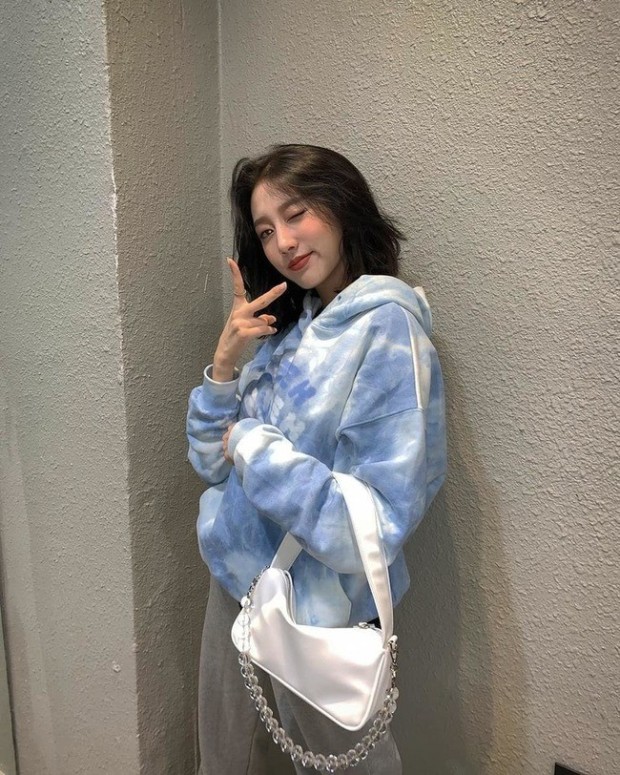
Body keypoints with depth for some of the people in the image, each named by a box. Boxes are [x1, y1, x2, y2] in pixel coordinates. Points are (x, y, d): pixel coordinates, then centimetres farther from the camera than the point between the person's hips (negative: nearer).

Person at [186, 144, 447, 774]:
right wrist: (225, 362, -11)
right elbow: (211, 463, 3)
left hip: (312, 604, -7)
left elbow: (376, 523, -26)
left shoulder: (386, 327, -20)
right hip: (236, 575, 7)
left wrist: (254, 445, -20)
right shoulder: (285, 324, 2)